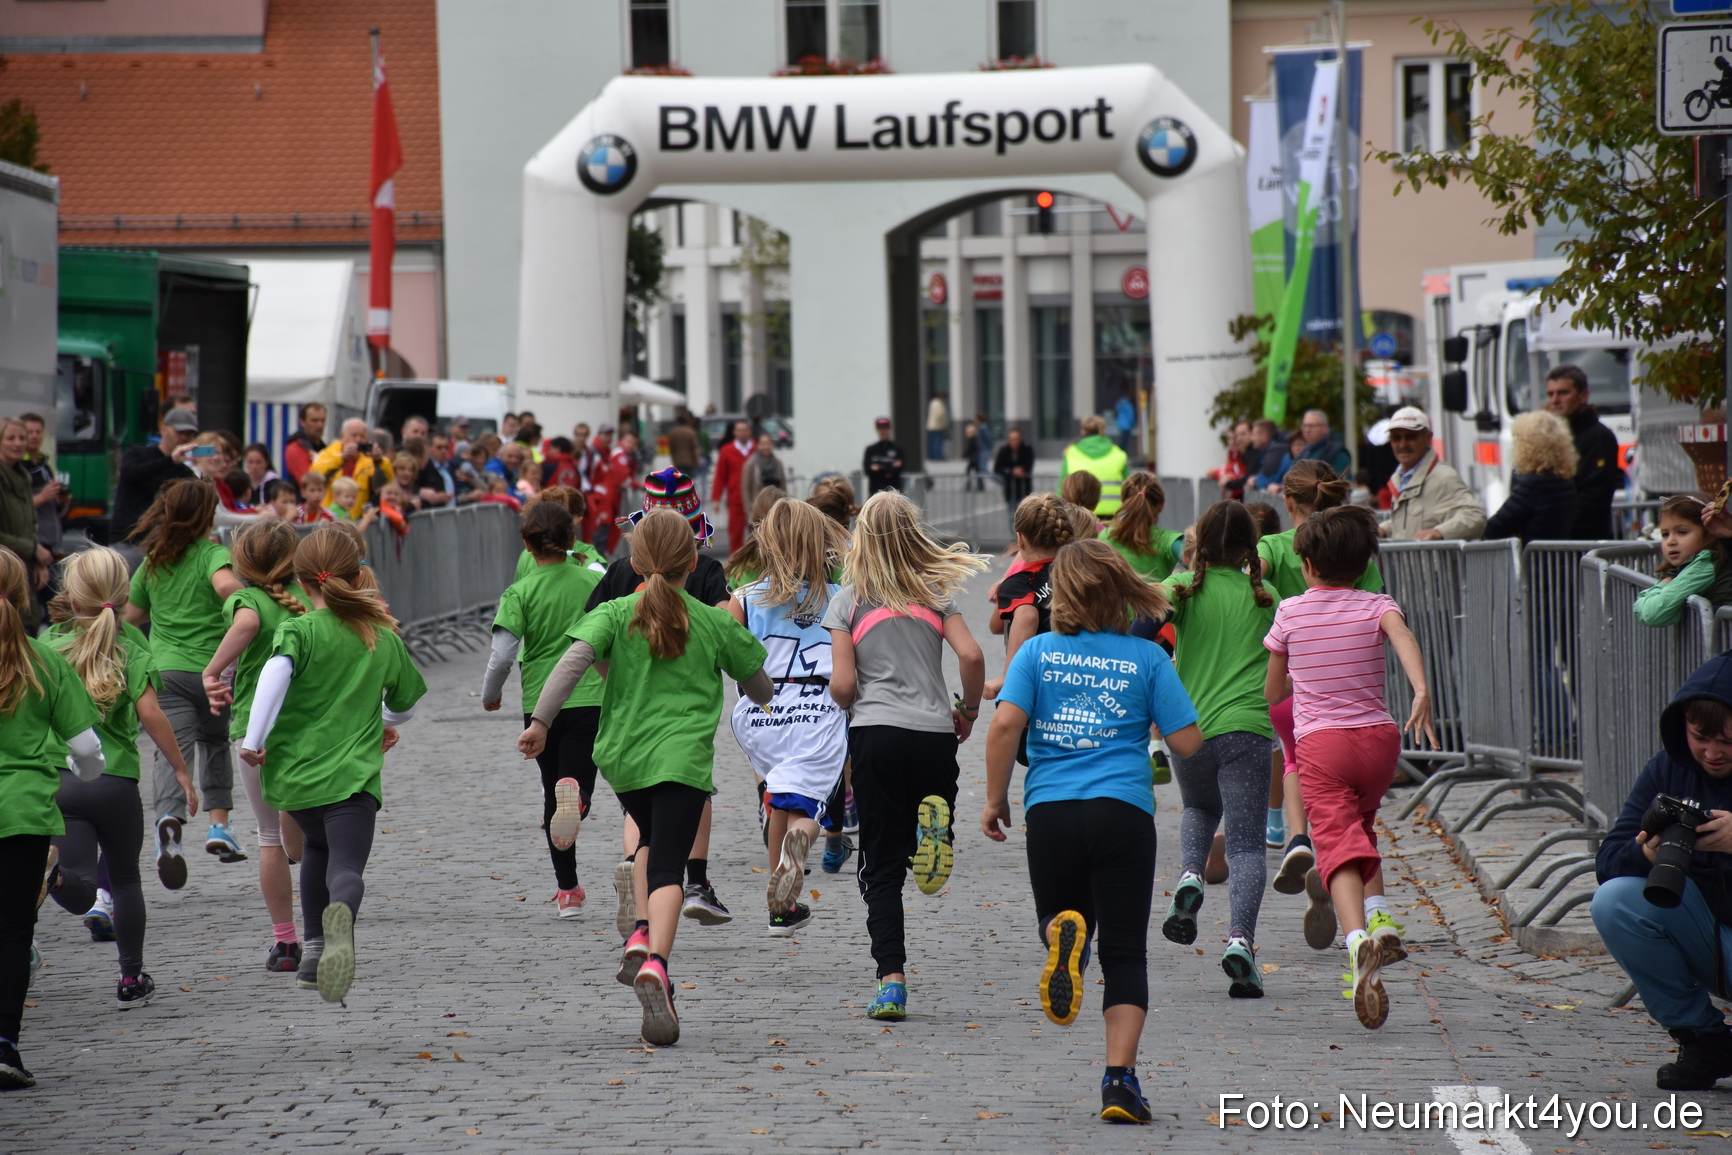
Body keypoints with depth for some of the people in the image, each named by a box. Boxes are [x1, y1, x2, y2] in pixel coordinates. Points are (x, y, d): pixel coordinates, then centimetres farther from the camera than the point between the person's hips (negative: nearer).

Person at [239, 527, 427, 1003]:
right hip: (353, 774, -1)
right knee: (347, 865, -12)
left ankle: (313, 950, 26)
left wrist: (254, 739, -16)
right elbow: (407, 704, 25)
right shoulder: (385, 639, 10)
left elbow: (276, 672, -22)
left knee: (319, 847, 28)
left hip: (295, 770, 1)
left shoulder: (299, 631, -1)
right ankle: (341, 913, -49)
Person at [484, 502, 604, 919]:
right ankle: (574, 793, -39)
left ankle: (568, 890, 15)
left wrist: (490, 694, 6)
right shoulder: (593, 582, 2)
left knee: (552, 791, 14)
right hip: (588, 698, 0)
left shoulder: (520, 593, -4)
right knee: (578, 783, 1)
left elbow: (502, 653, -12)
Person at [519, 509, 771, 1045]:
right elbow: (760, 686, 15)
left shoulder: (615, 614, 3)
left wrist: (541, 720, -16)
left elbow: (575, 658, -14)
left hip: (623, 756, 3)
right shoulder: (715, 623, 4)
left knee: (651, 841, 30)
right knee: (667, 866, -12)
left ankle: (641, 936, 12)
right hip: (683, 758, -3)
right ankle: (654, 965, -36)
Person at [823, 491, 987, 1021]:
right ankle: (935, 823, -21)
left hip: (876, 733, -1)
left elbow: (842, 686, -2)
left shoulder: (848, 599, 4)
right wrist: (968, 710, 12)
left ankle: (891, 980, -10)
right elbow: (971, 656, -5)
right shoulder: (935, 590, 7)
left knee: (882, 866, 3)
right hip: (935, 733, 1)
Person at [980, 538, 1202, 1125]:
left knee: (1058, 913, 23)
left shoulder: (1038, 652, 3)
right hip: (1124, 811, -1)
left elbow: (1005, 724, -8)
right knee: (1124, 951, 4)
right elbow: (1188, 742, 0)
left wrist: (995, 799, 2)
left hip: (1050, 811, 1)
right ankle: (1120, 1079, -7)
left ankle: (1061, 931, -16)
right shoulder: (1148, 658, 2)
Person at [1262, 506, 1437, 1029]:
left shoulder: (1289, 612, 6)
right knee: (1361, 825, 28)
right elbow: (1403, 638, -20)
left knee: (1340, 845, -15)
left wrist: (1271, 702, 40)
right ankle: (1380, 919, 11)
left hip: (1320, 742, -2)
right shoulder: (1375, 606, 4)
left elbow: (1273, 688, 17)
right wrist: (1422, 693, -33)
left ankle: (1359, 939, -39)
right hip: (1378, 733, 2)